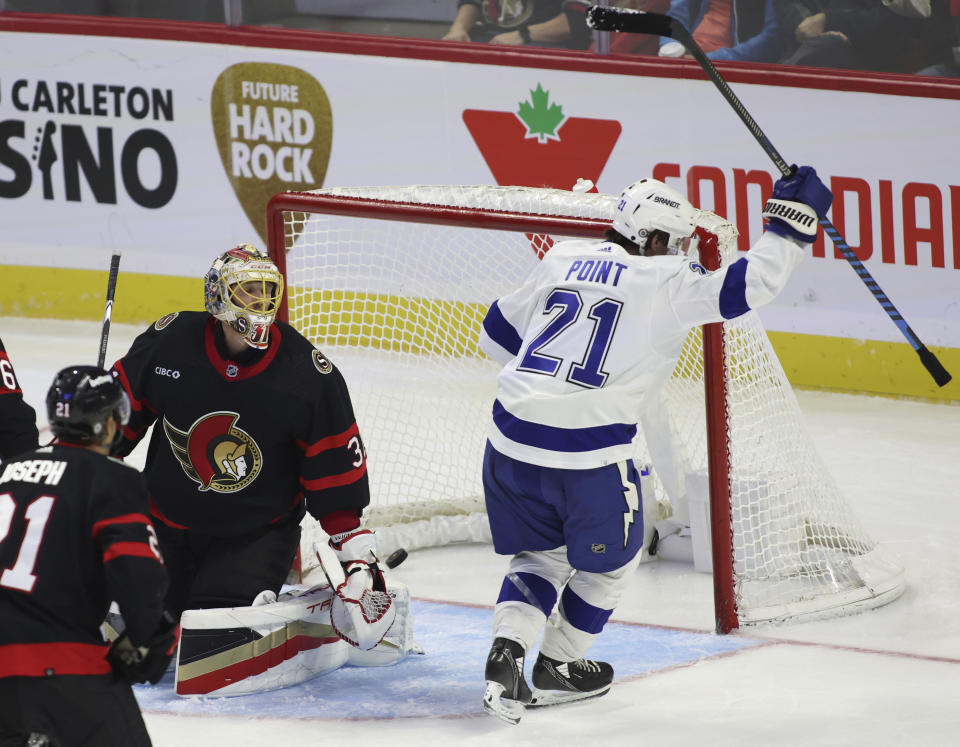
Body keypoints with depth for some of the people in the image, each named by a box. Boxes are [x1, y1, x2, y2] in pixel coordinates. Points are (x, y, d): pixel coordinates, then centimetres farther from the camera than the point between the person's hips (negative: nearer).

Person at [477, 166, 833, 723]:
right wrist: (790, 222, 3)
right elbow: (747, 287, -9)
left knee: (541, 552, 25)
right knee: (611, 553, 22)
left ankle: (507, 651, 4)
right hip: (590, 454, -5)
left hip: (513, 441, 5)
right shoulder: (664, 281, -2)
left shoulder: (564, 261, 15)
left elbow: (498, 334, 23)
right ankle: (558, 669, 32)